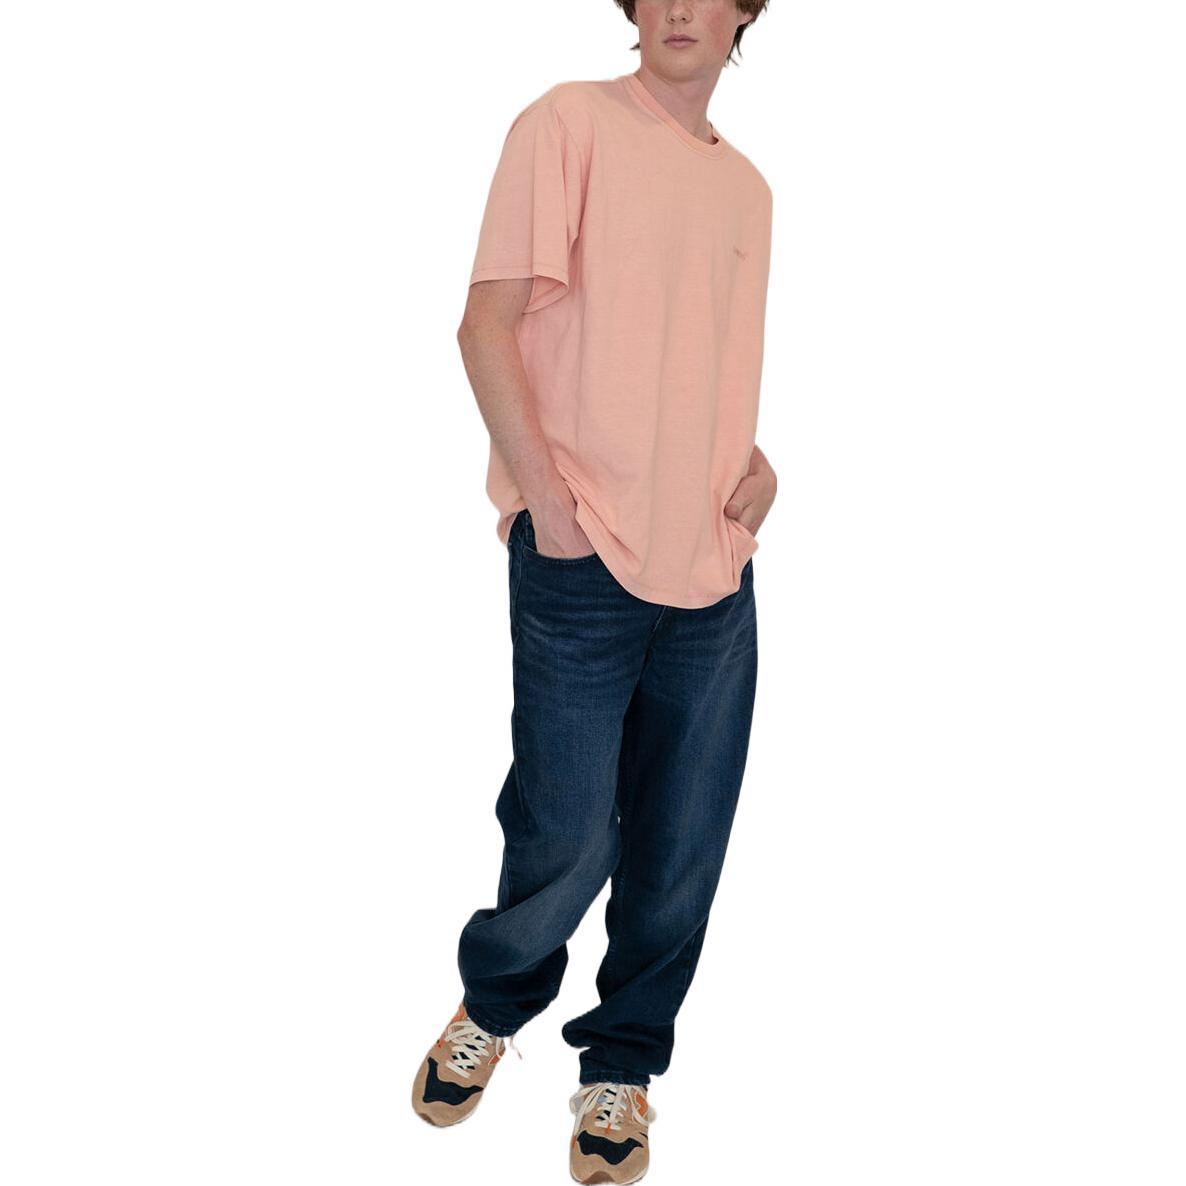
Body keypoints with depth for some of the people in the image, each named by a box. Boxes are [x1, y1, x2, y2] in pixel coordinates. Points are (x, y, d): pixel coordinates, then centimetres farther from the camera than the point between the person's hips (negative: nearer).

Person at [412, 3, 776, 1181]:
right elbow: (486, 325, -7)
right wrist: (544, 491, -14)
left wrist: (754, 457, 7)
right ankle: (491, 1005, 32)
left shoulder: (748, 186, 17)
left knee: (680, 850, 9)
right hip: (585, 558, -5)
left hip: (717, 568, 6)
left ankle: (620, 1063, 30)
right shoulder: (569, 122, -2)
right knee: (567, 838, 1)